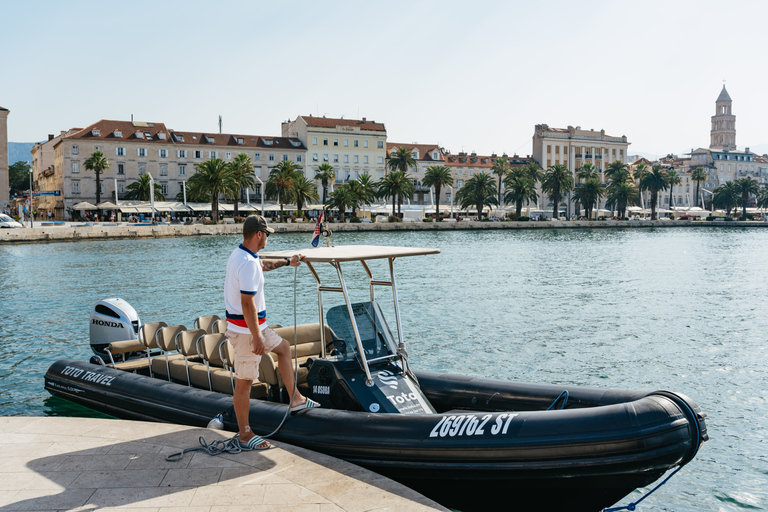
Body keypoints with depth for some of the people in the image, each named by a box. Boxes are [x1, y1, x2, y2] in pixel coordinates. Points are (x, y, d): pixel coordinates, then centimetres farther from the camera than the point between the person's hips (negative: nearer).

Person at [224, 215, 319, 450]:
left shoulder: (241, 255, 8)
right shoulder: (247, 264, -25)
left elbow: (262, 265, 32)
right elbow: (247, 303, -27)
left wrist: (286, 262, 42)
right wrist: (256, 337, -23)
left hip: (256, 325, 11)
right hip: (246, 330, -11)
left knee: (283, 347, 23)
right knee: (244, 382, -1)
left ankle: (296, 399, 29)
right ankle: (244, 434, 11)